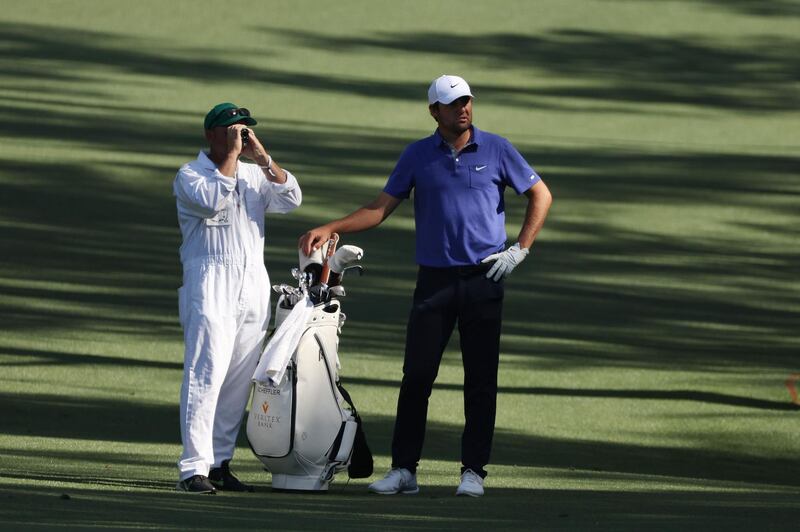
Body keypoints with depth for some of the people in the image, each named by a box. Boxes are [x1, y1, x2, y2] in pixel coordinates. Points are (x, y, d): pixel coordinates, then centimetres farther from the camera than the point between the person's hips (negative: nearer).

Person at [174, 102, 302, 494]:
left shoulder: (254, 175, 18)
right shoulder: (189, 175, 1)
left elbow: (290, 200, 3)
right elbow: (211, 201, -19)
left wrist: (262, 158, -5)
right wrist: (231, 155, -12)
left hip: (254, 285, 6)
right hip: (210, 284, -6)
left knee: (239, 380, 5)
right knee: (206, 374, -13)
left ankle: (220, 463, 11)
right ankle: (194, 468, -16)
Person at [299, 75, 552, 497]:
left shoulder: (495, 149, 3)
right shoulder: (418, 155, 7)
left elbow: (540, 196, 9)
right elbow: (381, 208, 8)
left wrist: (519, 250, 0)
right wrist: (330, 229, -4)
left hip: (484, 277, -1)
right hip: (435, 279, 1)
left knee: (480, 379, 0)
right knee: (416, 375, -3)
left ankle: (474, 470, 5)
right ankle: (403, 469, 0)